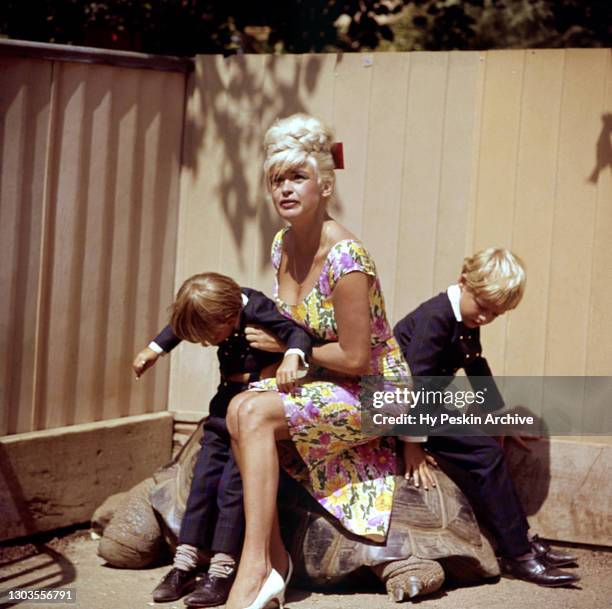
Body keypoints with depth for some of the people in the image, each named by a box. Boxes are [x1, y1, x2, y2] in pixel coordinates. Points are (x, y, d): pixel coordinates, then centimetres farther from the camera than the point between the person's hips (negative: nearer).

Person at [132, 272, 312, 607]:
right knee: (202, 481, 3)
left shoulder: (257, 309, -23)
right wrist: (154, 349, 16)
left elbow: (297, 333, -32)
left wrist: (292, 358, -50)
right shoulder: (214, 309, -3)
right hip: (226, 403, 7)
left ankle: (221, 571, -7)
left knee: (232, 486, -12)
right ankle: (185, 564, 7)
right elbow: (179, 324, 18)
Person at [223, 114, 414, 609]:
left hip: (373, 390, -8)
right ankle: (274, 561, -17)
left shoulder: (345, 258, -24)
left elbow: (356, 358, -21)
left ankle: (254, 569, -27)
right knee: (239, 407, -18)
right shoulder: (283, 244, 3)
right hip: (324, 383, 8)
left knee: (253, 413, -27)